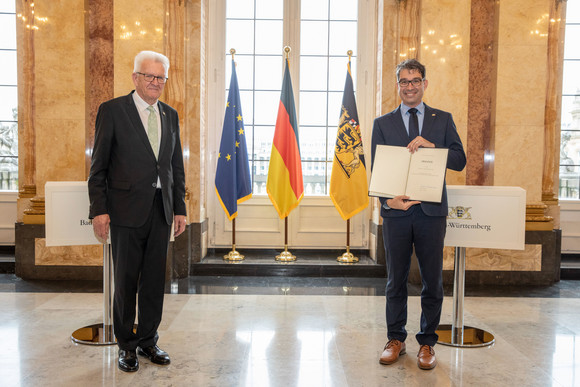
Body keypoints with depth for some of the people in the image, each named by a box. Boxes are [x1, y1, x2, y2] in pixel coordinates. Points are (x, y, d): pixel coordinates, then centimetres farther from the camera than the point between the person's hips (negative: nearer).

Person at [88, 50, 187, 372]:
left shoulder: (170, 115, 12)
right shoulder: (112, 110, -1)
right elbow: (98, 165, -3)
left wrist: (179, 208, 9)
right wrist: (99, 210, -9)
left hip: (161, 211, 4)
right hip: (127, 210, -4)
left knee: (155, 280, 10)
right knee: (126, 280, 6)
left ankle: (148, 340, 27)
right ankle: (126, 345, 23)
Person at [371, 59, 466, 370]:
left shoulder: (443, 120, 10)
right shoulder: (382, 123, 8)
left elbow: (460, 161, 2)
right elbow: (376, 169, 2)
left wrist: (431, 146, -15)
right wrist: (388, 199, -16)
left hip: (431, 211, 0)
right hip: (396, 211, 0)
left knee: (432, 281, 7)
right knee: (396, 280, 9)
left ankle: (427, 343, 22)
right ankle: (396, 340, 24)